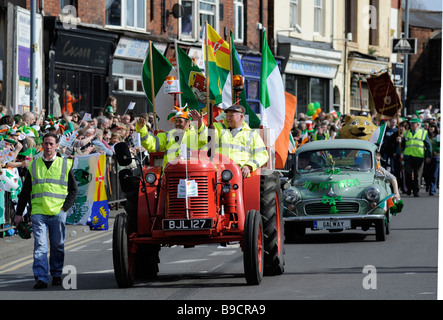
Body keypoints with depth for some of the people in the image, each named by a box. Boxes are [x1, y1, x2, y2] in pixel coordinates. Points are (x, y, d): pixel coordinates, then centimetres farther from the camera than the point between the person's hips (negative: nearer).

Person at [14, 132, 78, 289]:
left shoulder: (65, 165, 9)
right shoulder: (34, 166, 12)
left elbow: (74, 189, 11)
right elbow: (25, 191, 16)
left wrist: (65, 207, -1)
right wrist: (19, 213, 12)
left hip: (57, 213, 0)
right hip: (38, 212, 0)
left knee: (57, 245, 5)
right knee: (40, 245, -9)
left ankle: (56, 275, 20)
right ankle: (41, 278, -14)